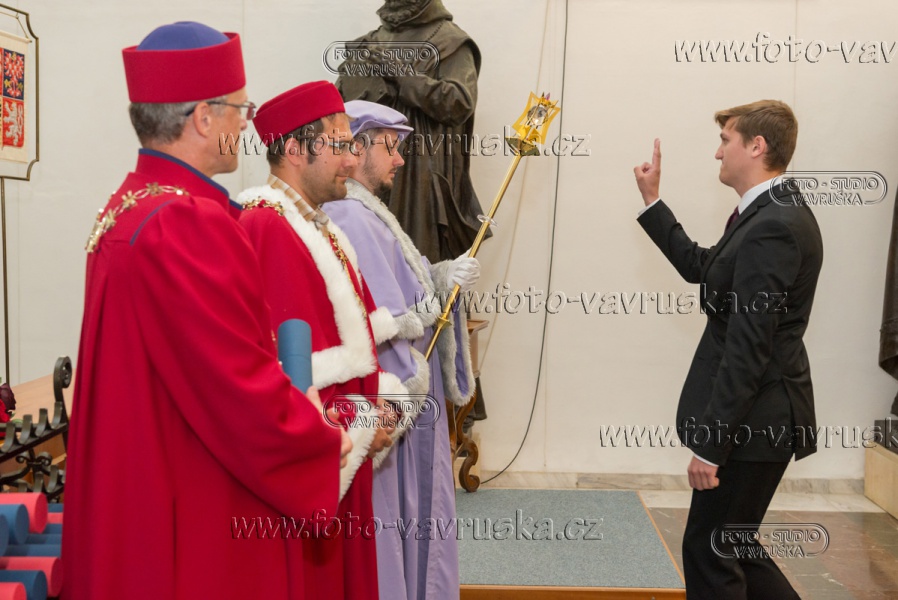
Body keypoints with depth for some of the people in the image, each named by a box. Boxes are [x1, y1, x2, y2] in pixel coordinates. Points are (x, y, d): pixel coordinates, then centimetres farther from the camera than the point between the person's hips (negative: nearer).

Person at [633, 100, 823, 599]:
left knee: (710, 553, 3)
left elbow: (748, 348, -24)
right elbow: (702, 267, 21)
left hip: (754, 421, -10)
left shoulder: (773, 226, -21)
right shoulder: (770, 214, 10)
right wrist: (652, 202, 22)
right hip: (753, 419, 10)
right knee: (733, 546, 21)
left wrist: (709, 445, -21)